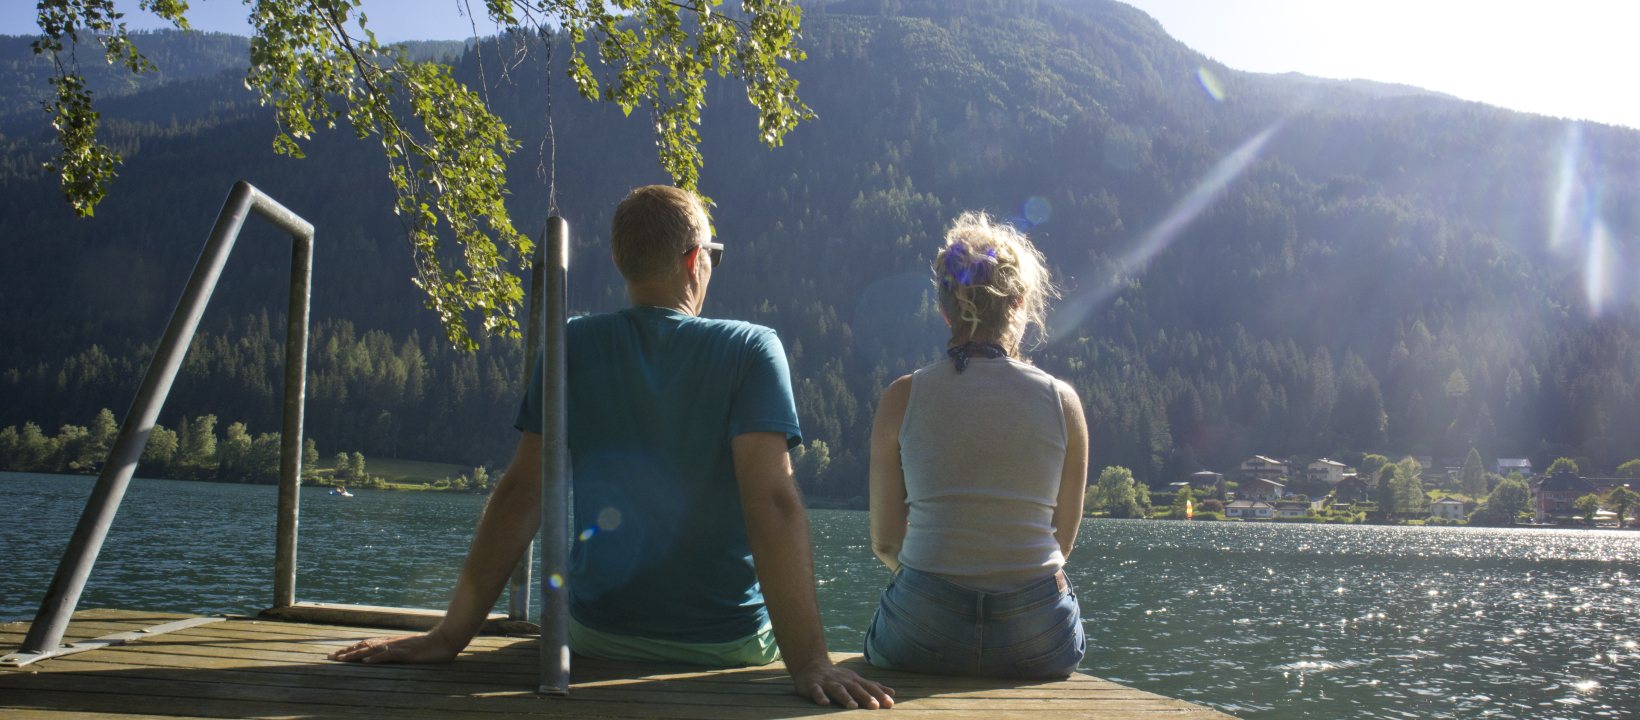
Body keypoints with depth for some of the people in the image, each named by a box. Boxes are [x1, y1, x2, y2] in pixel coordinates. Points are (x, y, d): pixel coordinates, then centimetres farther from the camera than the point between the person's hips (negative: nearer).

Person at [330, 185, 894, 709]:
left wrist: (450, 635, -8)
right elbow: (772, 502, -24)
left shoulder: (571, 347, -5)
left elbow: (521, 492, -10)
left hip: (598, 635, 3)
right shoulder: (751, 350, -13)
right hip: (730, 645, -2)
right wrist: (809, 662, -28)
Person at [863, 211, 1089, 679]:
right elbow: (1062, 541, 9)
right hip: (1039, 641, 1)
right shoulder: (1062, 401, 0)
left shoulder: (903, 398, -2)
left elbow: (885, 542, 3)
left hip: (922, 638, -1)